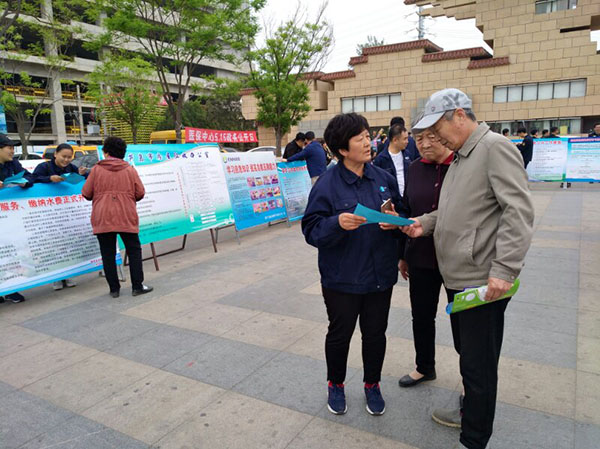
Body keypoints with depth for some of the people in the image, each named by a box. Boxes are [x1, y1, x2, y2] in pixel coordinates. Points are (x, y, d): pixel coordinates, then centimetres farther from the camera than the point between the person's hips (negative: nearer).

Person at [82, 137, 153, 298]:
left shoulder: (97, 169, 3)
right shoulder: (130, 170, 5)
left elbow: (86, 194, 3)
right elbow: (140, 194, 4)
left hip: (103, 219, 0)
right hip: (127, 219, 0)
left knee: (108, 254, 7)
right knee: (134, 250, 9)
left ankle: (114, 288, 9)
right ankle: (137, 286, 6)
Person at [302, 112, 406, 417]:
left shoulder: (384, 179, 1)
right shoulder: (327, 184, -13)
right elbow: (311, 230, -14)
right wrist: (337, 223, -32)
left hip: (380, 275, 4)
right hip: (342, 278, -3)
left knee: (376, 334, 16)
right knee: (340, 334, 14)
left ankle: (372, 385, 41)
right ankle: (335, 385, 40)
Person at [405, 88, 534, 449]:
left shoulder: (495, 147, -13)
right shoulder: (460, 157, 16)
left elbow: (518, 211, -21)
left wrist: (504, 269, -25)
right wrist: (426, 223, 5)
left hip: (484, 280, -9)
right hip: (458, 276, 9)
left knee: (479, 365, 4)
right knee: (467, 354, 23)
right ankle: (471, 413, 42)